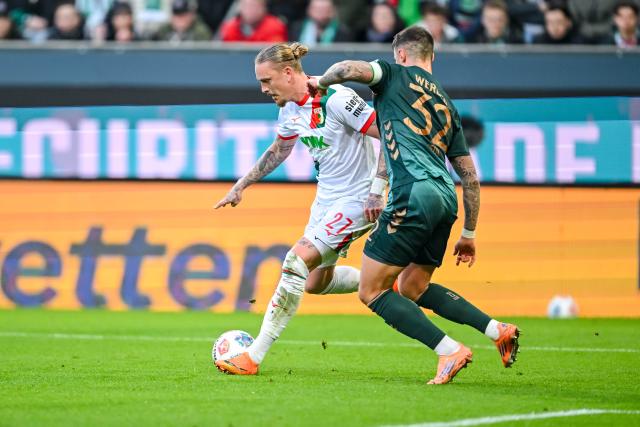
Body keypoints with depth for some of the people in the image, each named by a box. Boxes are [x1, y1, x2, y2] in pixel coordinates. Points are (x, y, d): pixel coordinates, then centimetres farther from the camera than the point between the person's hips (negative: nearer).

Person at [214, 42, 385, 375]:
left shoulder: (336, 100, -23)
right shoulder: (289, 109, 2)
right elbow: (279, 150, 22)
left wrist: (376, 189, -25)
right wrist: (241, 185, 20)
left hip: (357, 200, -9)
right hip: (327, 197, 9)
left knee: (297, 262, -18)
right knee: (315, 283, 13)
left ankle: (253, 357, -16)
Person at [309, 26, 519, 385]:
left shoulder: (397, 75, 8)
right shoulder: (446, 105, 26)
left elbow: (349, 69, -12)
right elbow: (471, 176, 24)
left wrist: (320, 82, 10)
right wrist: (469, 234, 30)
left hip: (413, 194, -7)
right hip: (446, 198, 7)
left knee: (372, 291, 1)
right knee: (413, 288, 24)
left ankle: (450, 351, -8)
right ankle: (498, 330, 14)